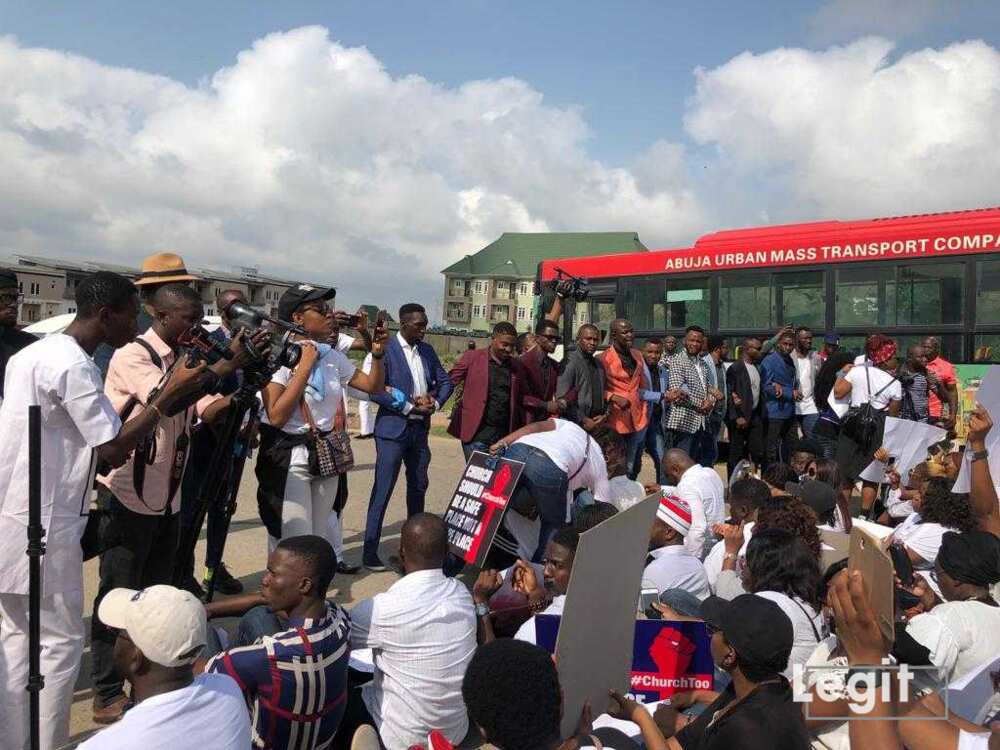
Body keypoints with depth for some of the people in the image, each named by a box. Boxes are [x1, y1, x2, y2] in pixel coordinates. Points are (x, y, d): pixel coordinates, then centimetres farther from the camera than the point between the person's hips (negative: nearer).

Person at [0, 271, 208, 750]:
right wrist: (170, 395, -16)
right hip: (41, 525, -9)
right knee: (61, 639, 2)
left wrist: (87, 467, 15)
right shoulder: (74, 365, -19)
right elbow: (114, 448, -19)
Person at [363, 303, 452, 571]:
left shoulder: (427, 350, 9)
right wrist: (409, 407, -18)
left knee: (419, 486, 15)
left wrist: (436, 402, -7)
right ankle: (370, 551, 4)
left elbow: (445, 381, 13)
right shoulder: (385, 349, -12)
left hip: (420, 429, 7)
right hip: (393, 429, -7)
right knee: (383, 491, -4)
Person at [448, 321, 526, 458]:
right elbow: (450, 382, 0)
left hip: (505, 435, 4)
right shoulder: (472, 358, 0)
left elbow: (521, 399, 13)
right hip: (476, 433, -3)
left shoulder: (517, 366, 10)